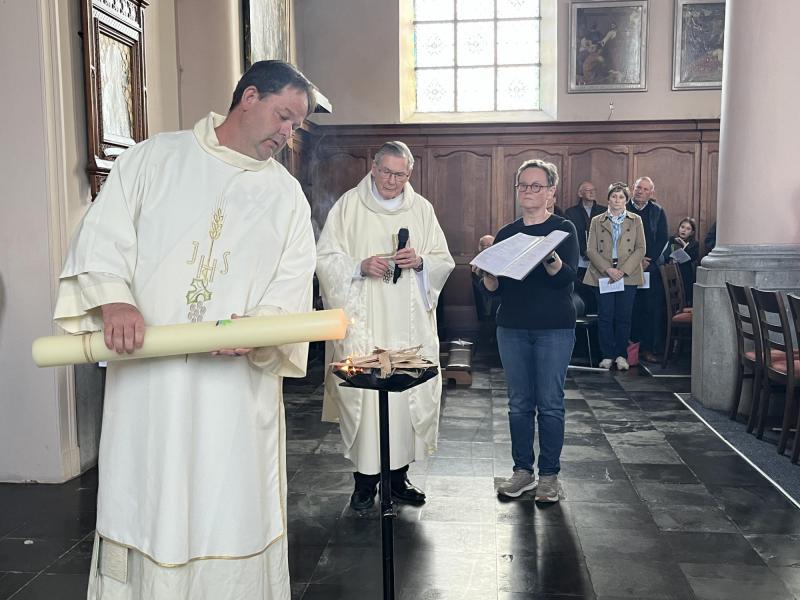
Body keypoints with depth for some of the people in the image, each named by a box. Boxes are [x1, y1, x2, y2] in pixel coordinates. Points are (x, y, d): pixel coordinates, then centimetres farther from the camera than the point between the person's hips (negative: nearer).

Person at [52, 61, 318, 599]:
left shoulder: (288, 196, 9)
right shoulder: (153, 158, 7)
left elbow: (293, 285, 1)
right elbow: (104, 233, 0)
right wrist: (114, 298, -19)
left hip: (236, 381, 1)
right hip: (146, 374, 0)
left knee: (231, 513, 6)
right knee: (143, 502, 10)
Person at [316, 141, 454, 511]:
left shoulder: (421, 209, 11)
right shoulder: (349, 205, 3)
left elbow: (444, 261, 12)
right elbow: (325, 259, 0)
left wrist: (420, 262, -8)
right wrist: (361, 267, -16)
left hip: (410, 325, 3)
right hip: (362, 323, -2)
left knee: (411, 395, 3)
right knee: (363, 394, -4)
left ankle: (399, 475, 19)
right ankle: (365, 478, 11)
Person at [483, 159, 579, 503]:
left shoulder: (563, 229, -1)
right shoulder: (506, 234, 10)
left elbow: (566, 277, -15)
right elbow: (494, 287, 8)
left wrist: (548, 256, -34)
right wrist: (486, 270, -13)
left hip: (554, 329, -3)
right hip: (512, 327, 4)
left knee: (550, 404, 1)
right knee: (519, 403, 8)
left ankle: (549, 475, 13)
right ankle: (522, 471, 20)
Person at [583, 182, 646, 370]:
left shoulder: (635, 221, 9)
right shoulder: (597, 221, 9)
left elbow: (640, 249, 2)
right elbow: (591, 250, 2)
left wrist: (623, 270, -11)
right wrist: (608, 269, -12)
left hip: (628, 275, 0)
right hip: (603, 275, 0)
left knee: (623, 317, 1)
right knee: (605, 316, -2)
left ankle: (621, 355, 12)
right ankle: (607, 355, 8)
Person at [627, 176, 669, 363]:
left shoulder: (657, 211, 9)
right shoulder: (623, 209, 5)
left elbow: (663, 239, 4)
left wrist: (648, 260, -7)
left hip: (651, 267, 1)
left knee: (652, 309, -1)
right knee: (630, 309, 0)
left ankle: (649, 348, 4)